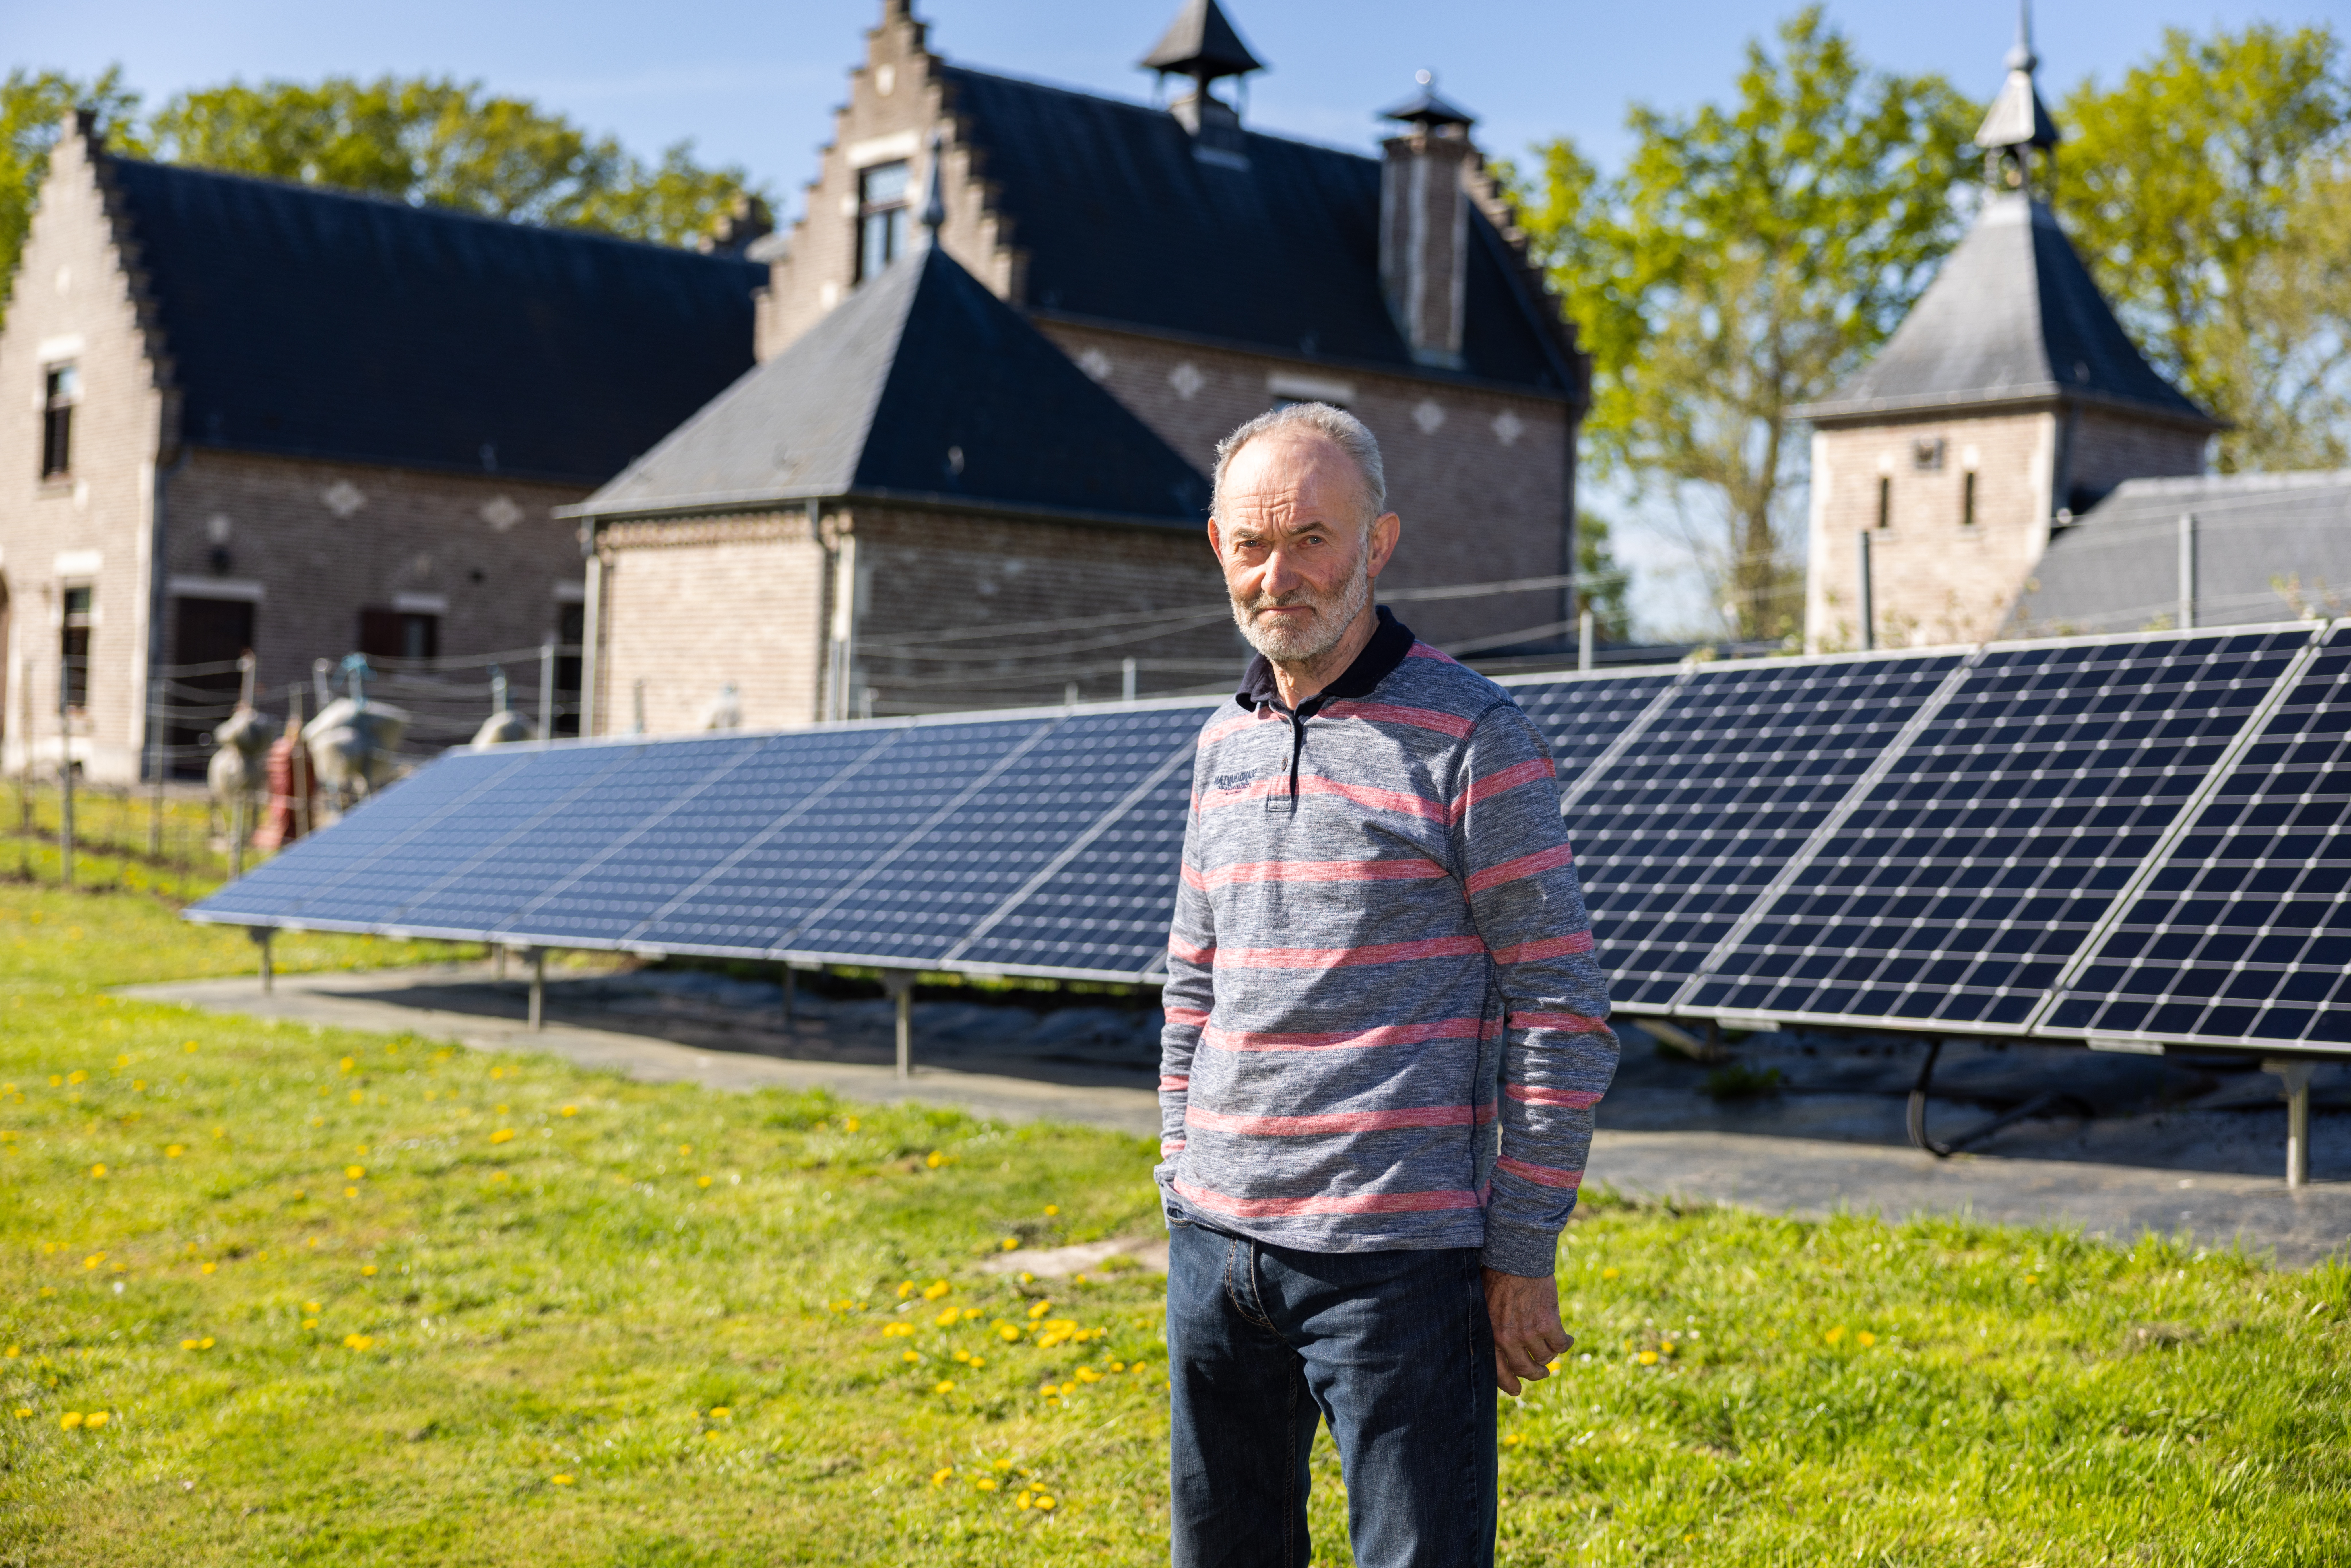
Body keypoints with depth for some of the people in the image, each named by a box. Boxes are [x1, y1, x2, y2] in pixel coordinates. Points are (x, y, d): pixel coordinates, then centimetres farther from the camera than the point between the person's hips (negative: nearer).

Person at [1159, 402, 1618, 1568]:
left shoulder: (1472, 737, -9)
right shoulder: (1225, 741, 11)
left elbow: (1561, 1010, -9)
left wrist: (1525, 1252, -10)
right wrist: (1181, 1195, 16)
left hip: (1396, 1255, -6)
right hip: (1217, 1248, 6)